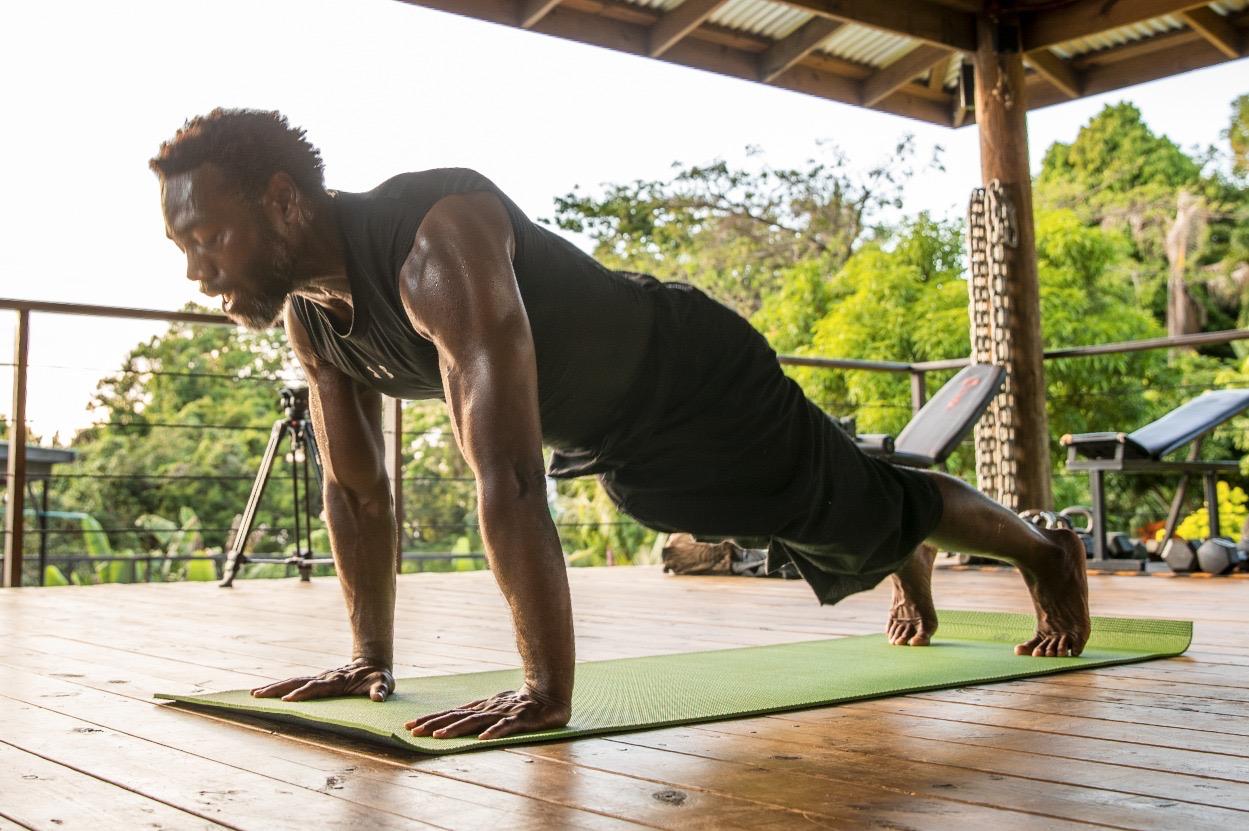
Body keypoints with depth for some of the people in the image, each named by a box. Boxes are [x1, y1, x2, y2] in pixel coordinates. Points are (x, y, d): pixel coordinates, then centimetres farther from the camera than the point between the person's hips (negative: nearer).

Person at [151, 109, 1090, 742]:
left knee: (869, 508, 13)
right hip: (613, 446, 7)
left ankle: (1046, 551, 42)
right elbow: (357, 490, -3)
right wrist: (372, 659, 0)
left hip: (696, 380, -7)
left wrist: (547, 692, -46)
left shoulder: (440, 238, -41)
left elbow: (509, 475, -47)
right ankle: (907, 568, 62)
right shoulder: (306, 311, -13)